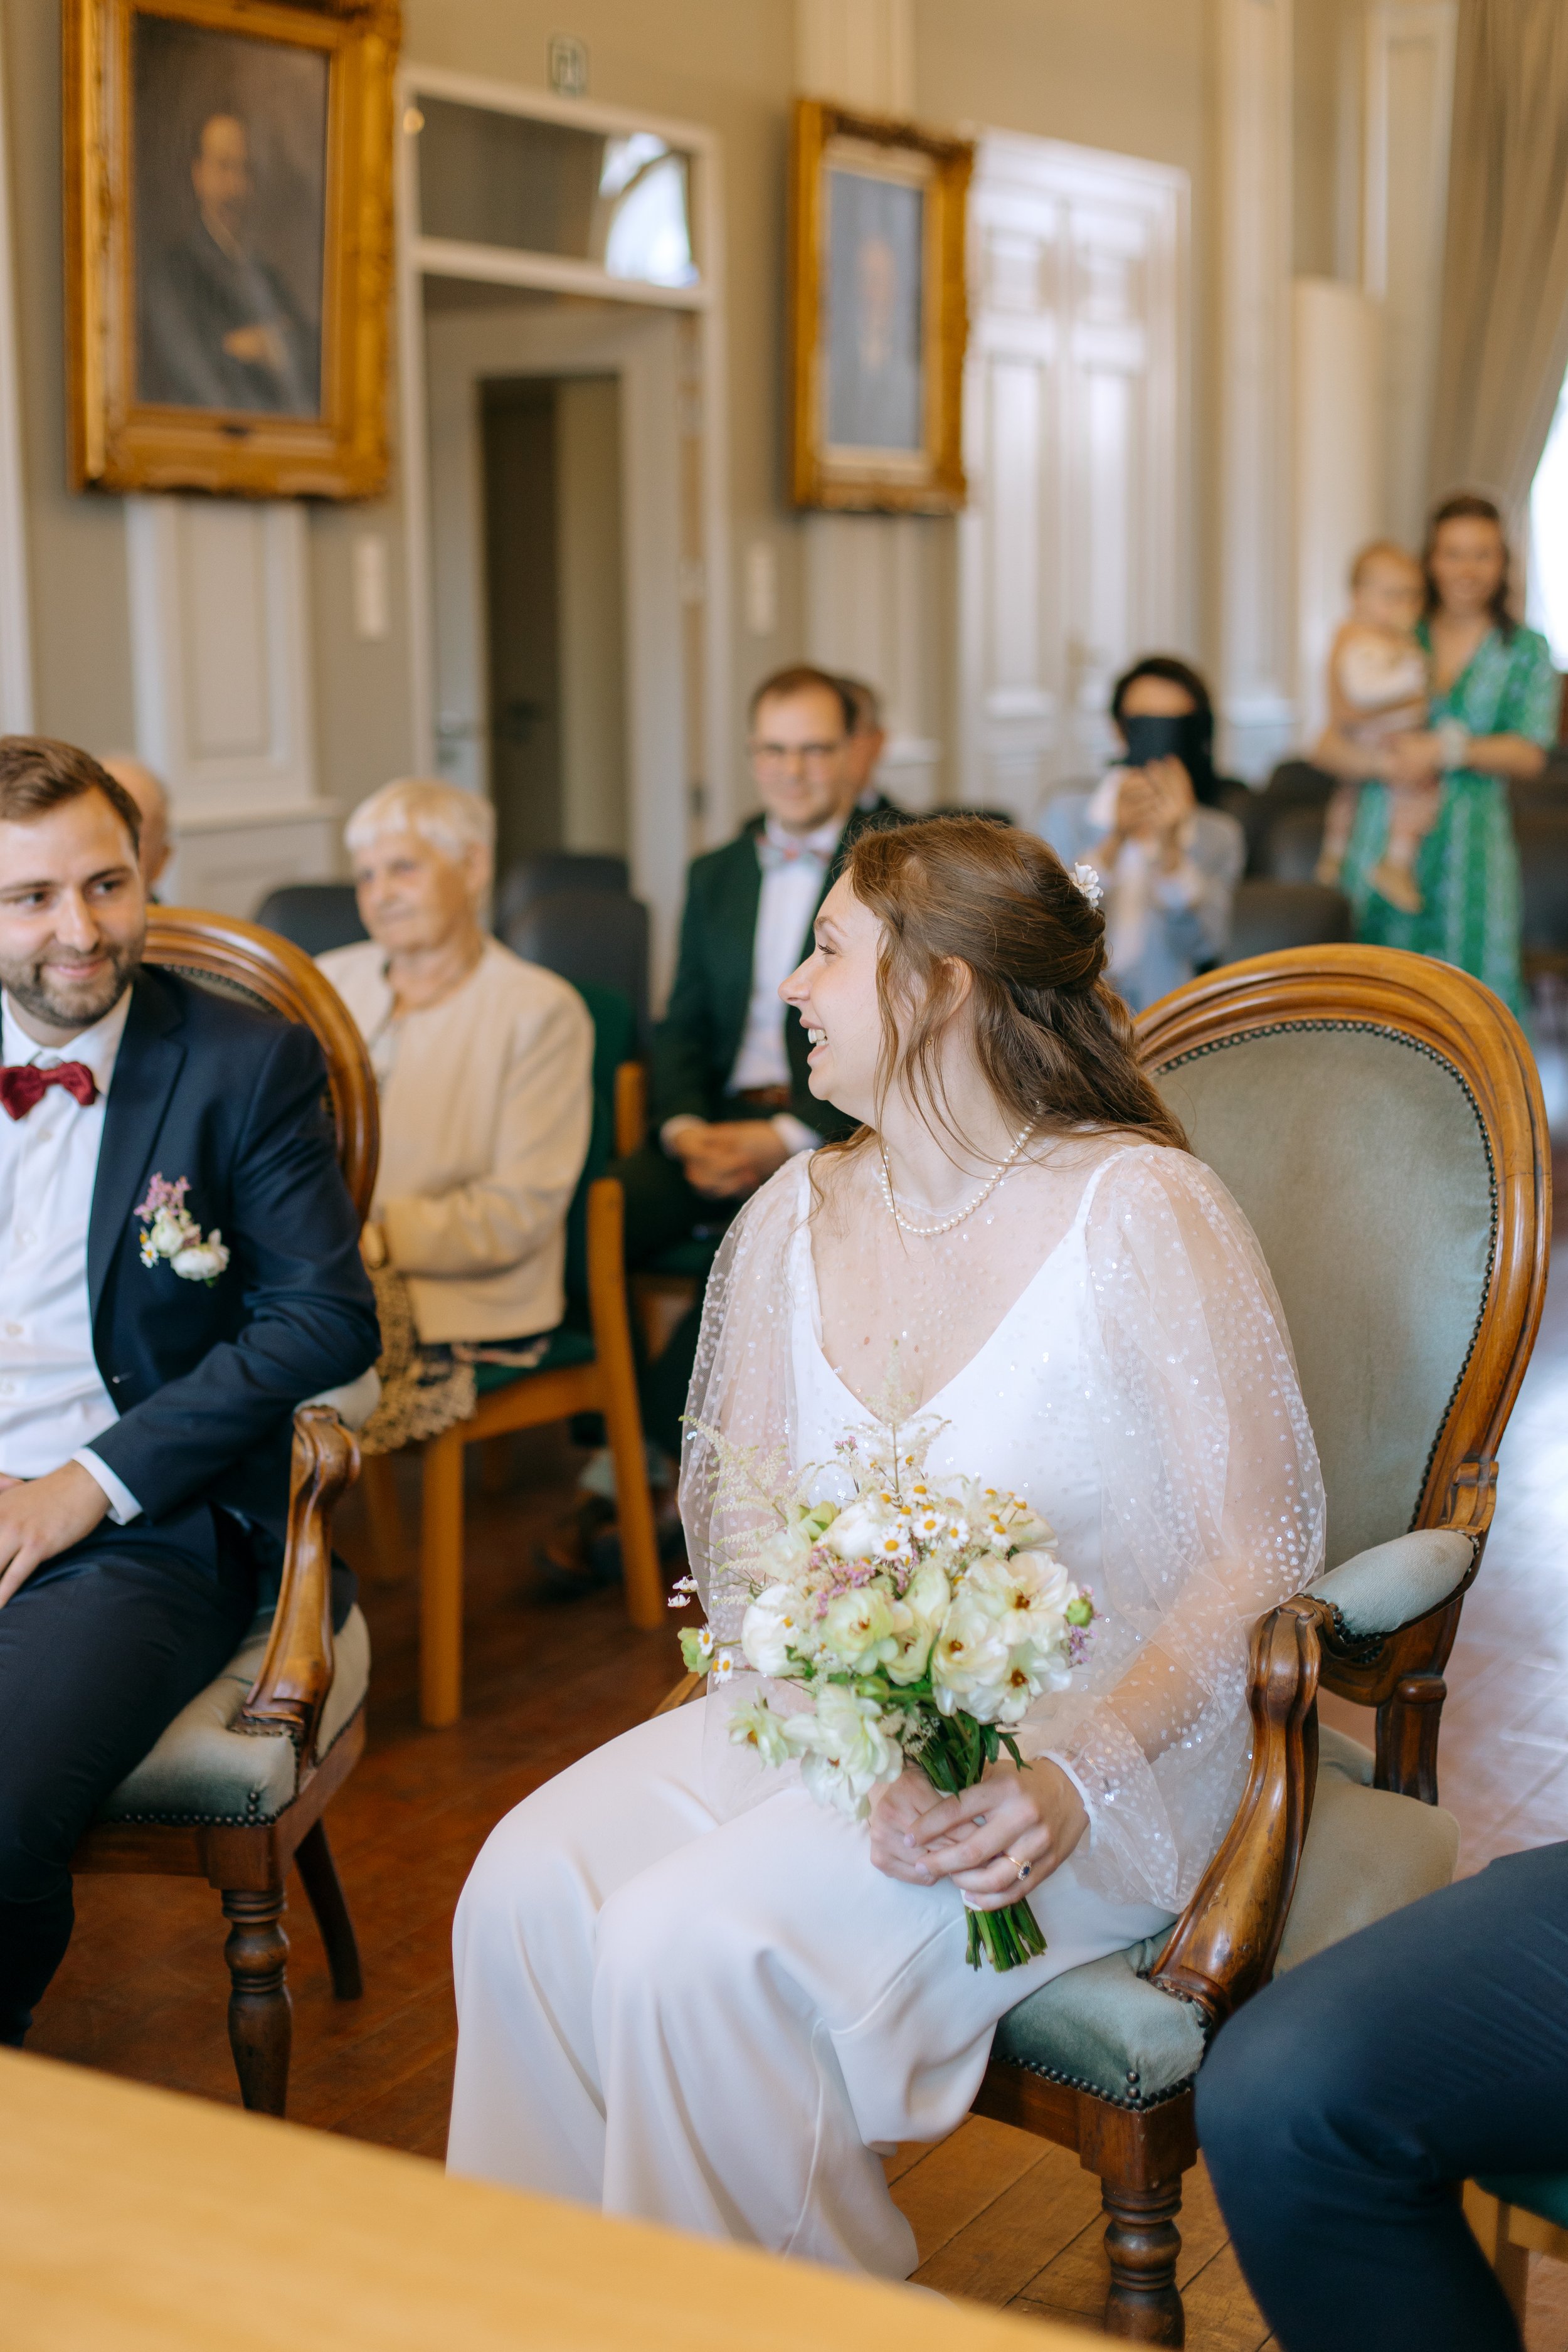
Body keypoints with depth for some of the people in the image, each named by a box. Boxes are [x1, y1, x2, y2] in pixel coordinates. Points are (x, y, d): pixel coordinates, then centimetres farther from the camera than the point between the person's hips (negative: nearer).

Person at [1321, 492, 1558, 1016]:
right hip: (1383, 849, 1)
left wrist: (1447, 748, -14)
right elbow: (1329, 747, 6)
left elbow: (1529, 756, -1)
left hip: (1469, 851, -1)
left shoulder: (1525, 652, 11)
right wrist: (1383, 764, -14)